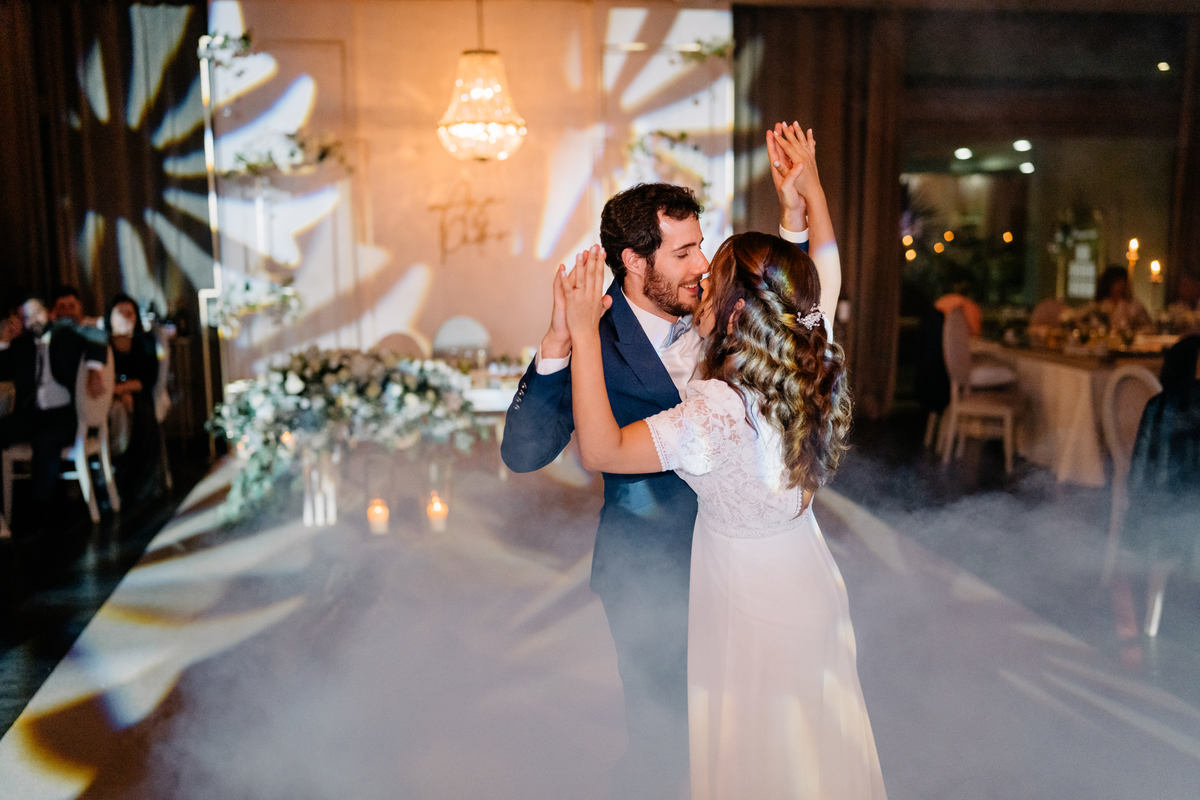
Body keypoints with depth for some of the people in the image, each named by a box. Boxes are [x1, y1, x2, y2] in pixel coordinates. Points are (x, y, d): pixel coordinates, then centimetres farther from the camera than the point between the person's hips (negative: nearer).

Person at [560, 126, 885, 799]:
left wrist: (585, 333, -29)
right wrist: (810, 186, 13)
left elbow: (603, 450, -30)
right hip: (811, 587, 7)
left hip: (751, 601, -7)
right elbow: (826, 268, 6)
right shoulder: (816, 370, -12)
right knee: (814, 739, 28)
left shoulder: (720, 409, -34)